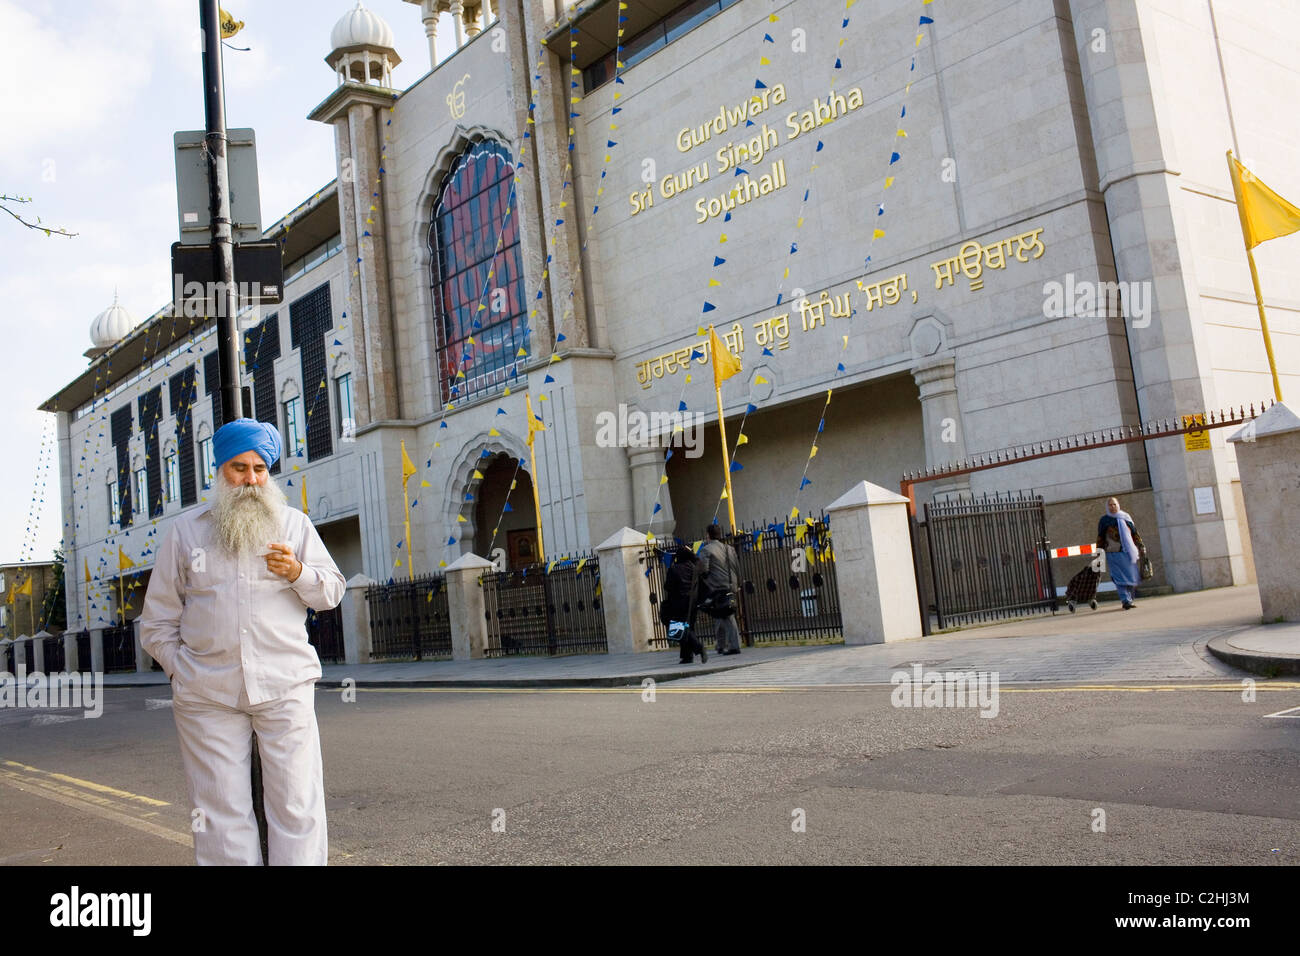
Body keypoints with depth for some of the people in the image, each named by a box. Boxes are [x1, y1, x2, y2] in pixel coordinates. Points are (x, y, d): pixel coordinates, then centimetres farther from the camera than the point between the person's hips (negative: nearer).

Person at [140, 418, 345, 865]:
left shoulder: (295, 524, 11)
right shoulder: (185, 532, 12)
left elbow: (332, 592, 8)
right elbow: (158, 619, 14)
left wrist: (298, 573, -11)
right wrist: (183, 668, 4)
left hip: (285, 687, 0)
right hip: (207, 695, 1)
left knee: (297, 807, -2)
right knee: (222, 812, 4)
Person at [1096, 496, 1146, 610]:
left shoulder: (1126, 517, 13)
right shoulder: (1104, 520, 5)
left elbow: (1135, 533, 18)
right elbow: (1100, 538, 5)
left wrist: (1141, 546, 14)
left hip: (1129, 552, 3)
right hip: (1114, 554, -3)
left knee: (1133, 577, 4)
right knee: (1121, 579, -9)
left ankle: (1130, 599, 17)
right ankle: (1126, 601, -13)